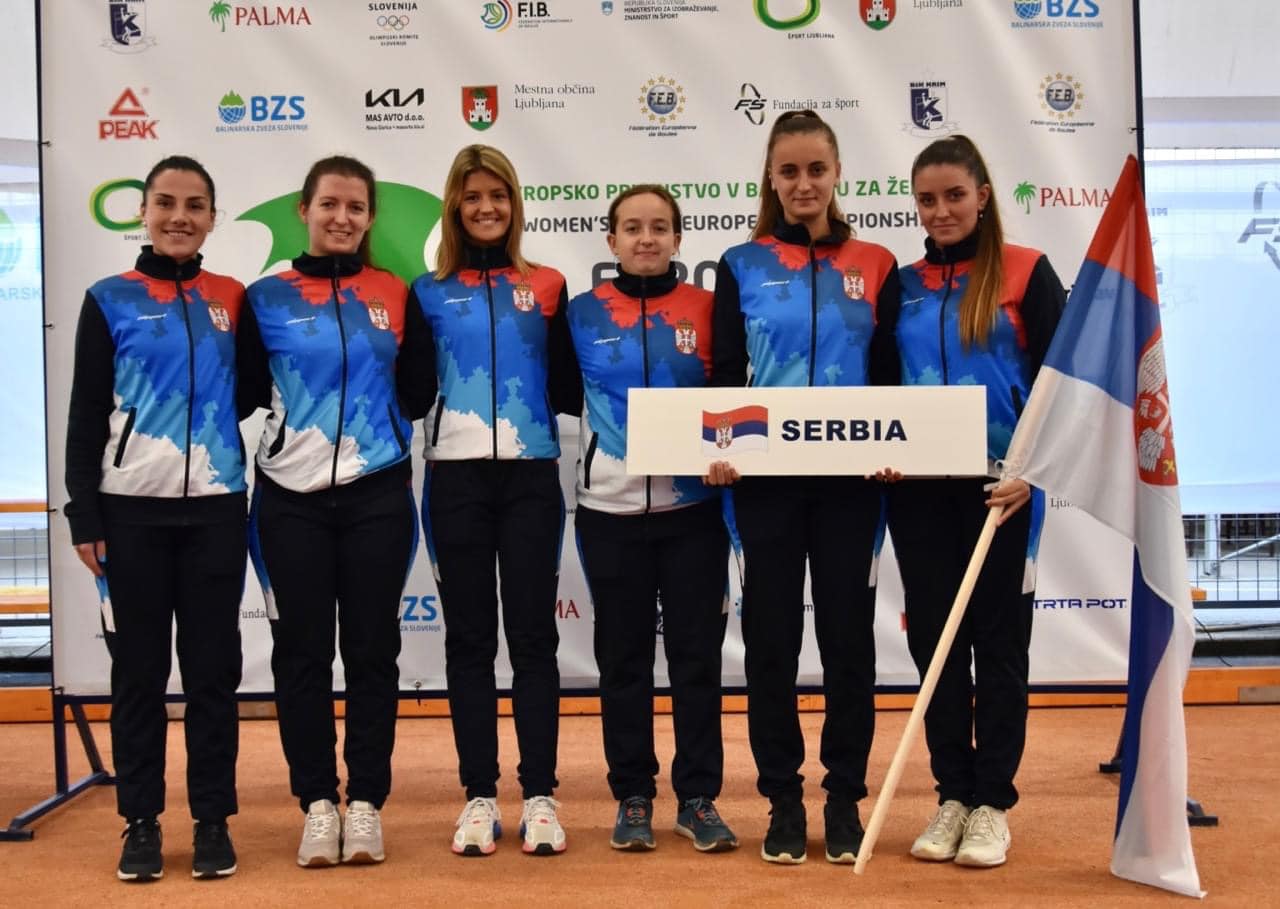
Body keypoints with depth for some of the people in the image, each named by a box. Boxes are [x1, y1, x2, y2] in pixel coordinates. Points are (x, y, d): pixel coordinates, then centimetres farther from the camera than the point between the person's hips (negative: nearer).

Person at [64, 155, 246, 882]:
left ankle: (214, 821, 14)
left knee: (213, 667, 5)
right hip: (131, 508, -1)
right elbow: (86, 414, 1)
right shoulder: (110, 300, 3)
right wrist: (83, 514, -4)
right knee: (139, 669, 5)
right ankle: (141, 822, 15)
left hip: (215, 508, 2)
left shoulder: (232, 299, 9)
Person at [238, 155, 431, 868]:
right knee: (301, 651, 3)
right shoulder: (267, 297, 3)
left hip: (377, 494, 1)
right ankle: (318, 803, 14)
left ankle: (366, 802, 14)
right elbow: (245, 395, 4)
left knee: (372, 650, 4)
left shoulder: (396, 296, 6)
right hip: (291, 497, 0)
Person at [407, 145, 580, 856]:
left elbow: (569, 391, 4)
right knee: (469, 639, 4)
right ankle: (480, 798, 12)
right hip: (455, 478, 0)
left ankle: (541, 798, 8)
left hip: (531, 477, 0)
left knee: (533, 638, 2)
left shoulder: (548, 286, 9)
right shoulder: (428, 292, 8)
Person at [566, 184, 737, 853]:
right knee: (623, 657, 7)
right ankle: (632, 797, 19)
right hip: (610, 509, 0)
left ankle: (698, 798, 15)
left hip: (693, 507, 0)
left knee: (697, 654, 4)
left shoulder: (705, 309, 3)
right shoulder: (583, 314, 3)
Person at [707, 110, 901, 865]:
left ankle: (845, 798, 17)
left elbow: (889, 375, 6)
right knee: (772, 640, 3)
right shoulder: (743, 267, 6)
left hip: (850, 479, 1)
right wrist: (720, 447, -15)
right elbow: (725, 373, 2)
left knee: (848, 637, 5)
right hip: (766, 478, 0)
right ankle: (784, 801, 15)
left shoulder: (875, 267, 8)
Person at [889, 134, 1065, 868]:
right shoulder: (903, 285, 9)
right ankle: (952, 795, 19)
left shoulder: (1027, 272, -1)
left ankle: (992, 802, 14)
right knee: (933, 639, 7)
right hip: (919, 490, 4)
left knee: (998, 641, 4)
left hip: (1000, 486, -3)